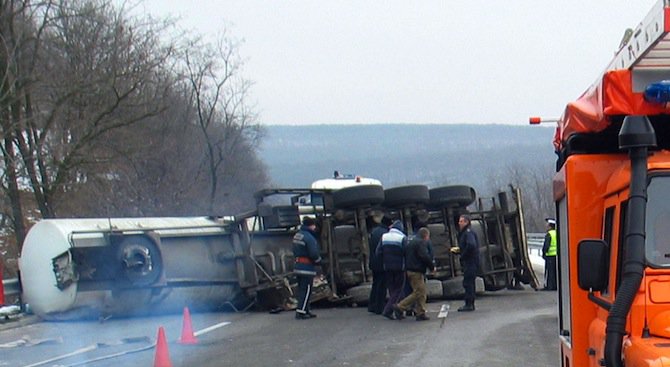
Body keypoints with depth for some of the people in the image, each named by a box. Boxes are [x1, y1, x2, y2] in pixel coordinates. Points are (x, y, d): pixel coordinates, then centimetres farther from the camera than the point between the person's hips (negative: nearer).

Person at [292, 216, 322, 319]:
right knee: (306, 290, -4)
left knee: (302, 290, 14)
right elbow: (314, 254, -19)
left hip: (297, 266, 9)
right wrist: (319, 261, -1)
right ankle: (301, 312, -6)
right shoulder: (309, 237, -19)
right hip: (307, 267, -9)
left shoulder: (297, 235, 11)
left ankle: (305, 311, 21)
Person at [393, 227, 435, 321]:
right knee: (418, 292, -8)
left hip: (410, 270, 10)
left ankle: (420, 313, 9)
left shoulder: (411, 242, 19)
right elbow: (424, 256, -20)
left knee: (422, 293, 11)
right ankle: (400, 307, -7)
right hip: (416, 272, -10)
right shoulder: (421, 243, -11)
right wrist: (432, 267, -7)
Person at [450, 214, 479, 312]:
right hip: (467, 262, 10)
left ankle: (469, 304, -9)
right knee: (469, 283, 13)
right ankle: (470, 304, 18)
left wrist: (463, 255, -19)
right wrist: (457, 250, 8)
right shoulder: (463, 233, 19)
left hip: (471, 261, -10)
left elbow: (471, 245, -28)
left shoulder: (468, 232, -12)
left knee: (467, 282, -9)